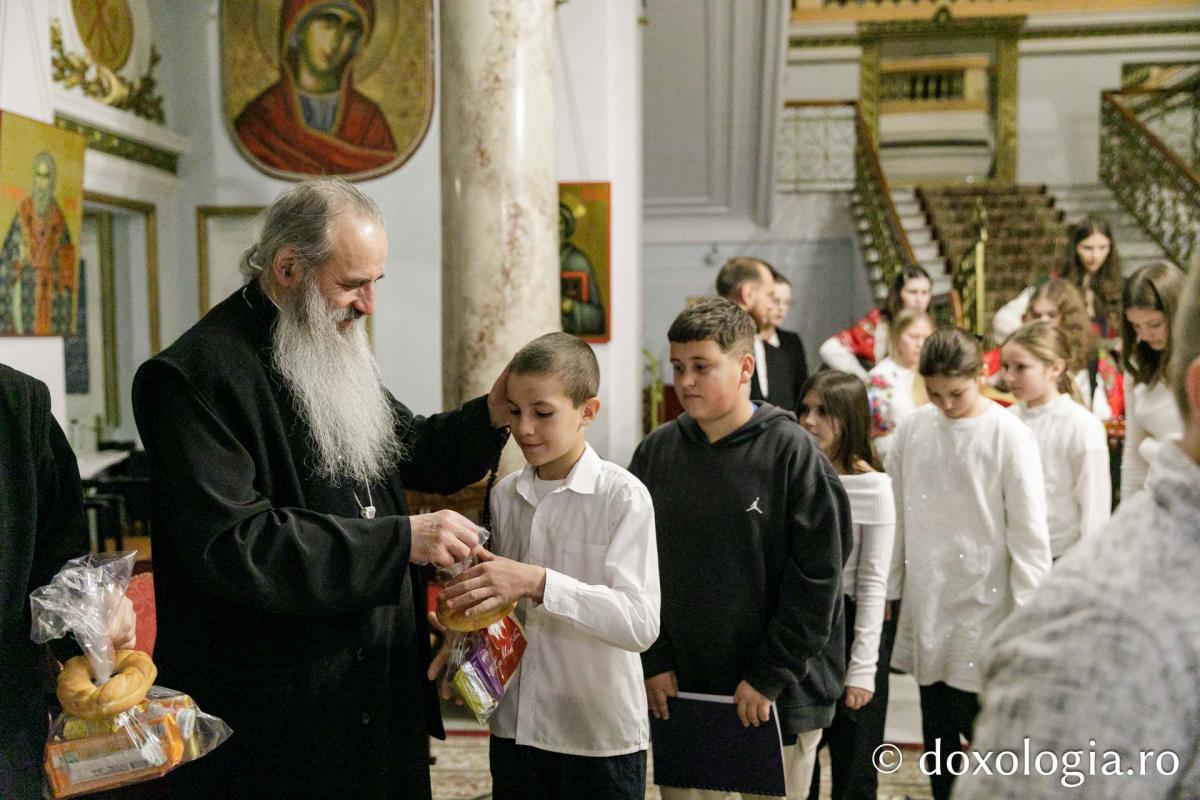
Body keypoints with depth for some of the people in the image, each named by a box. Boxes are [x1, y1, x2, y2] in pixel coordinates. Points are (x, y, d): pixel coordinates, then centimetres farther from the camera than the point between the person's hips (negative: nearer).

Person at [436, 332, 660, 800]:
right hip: (514, 728, 5)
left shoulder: (622, 496, -13)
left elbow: (641, 623, -21)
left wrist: (537, 583, -30)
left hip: (601, 739, -4)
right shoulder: (504, 496, 4)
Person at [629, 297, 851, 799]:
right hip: (678, 691, 3)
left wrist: (768, 677, -12)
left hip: (779, 698, -3)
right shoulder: (656, 452, 1)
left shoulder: (791, 452, -10)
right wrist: (653, 661, -3)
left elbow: (817, 576, -11)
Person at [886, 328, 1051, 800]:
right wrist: (888, 589, 11)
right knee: (936, 733, 13)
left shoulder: (1010, 436, -11)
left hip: (984, 604, -4)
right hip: (926, 605, 4)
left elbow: (1029, 532, -8)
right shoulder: (913, 429, 1)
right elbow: (895, 515, 8)